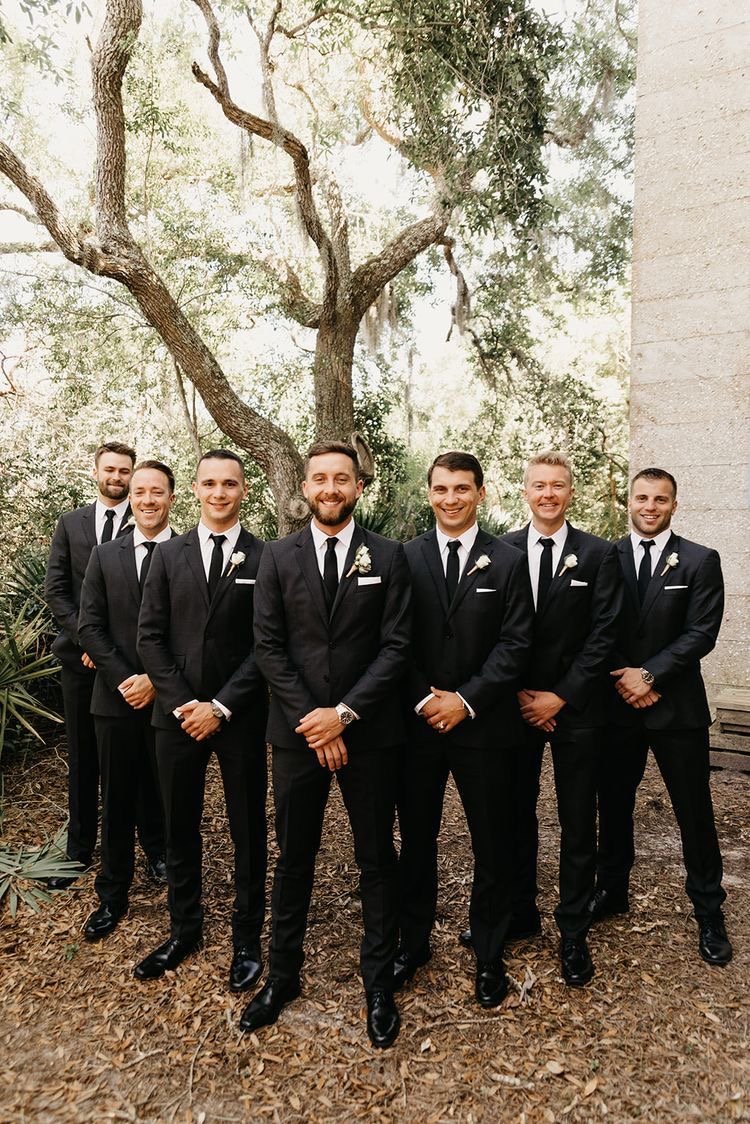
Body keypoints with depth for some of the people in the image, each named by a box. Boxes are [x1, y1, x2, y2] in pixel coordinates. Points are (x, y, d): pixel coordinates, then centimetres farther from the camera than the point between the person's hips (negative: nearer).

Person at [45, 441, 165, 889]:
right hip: (82, 656, 3)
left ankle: (155, 847, 18)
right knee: (83, 756, 12)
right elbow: (56, 587, 4)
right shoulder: (70, 523, 9)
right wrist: (85, 637, -8)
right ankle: (79, 849, 26)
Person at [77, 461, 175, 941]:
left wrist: (157, 680, -13)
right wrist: (124, 679, -9)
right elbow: (91, 626, 2)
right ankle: (112, 896, 28)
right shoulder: (105, 555, 7)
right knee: (117, 802, 13)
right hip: (116, 699, 3)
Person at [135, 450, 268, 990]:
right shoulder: (169, 554, 5)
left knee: (248, 830, 10)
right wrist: (181, 703, -8)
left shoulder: (265, 558, -5)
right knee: (180, 826, 15)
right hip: (178, 714, 3)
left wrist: (221, 707, -13)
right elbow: (150, 636, 2)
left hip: (240, 717, -2)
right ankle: (185, 927, 35)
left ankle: (247, 936, 29)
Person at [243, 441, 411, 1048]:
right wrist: (309, 718, -10)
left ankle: (379, 980, 29)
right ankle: (283, 973, 33)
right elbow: (269, 647, -2)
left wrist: (344, 713, -13)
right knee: (294, 858, 14)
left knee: (377, 857, 11)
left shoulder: (388, 556, -1)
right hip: (298, 731, 1)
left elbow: (395, 646, -6)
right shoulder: (278, 557, 2)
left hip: (369, 733, -1)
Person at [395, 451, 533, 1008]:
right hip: (418, 723, 1)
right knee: (416, 839, 14)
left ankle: (489, 955, 30)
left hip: (485, 726, -1)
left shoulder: (509, 562, -1)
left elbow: (515, 644, -5)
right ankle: (413, 942, 33)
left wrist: (466, 701, -13)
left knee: (493, 845, 10)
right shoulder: (405, 558, 1)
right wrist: (424, 700, -11)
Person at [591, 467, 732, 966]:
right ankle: (612, 890, 34)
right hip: (617, 704, 2)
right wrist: (623, 680, -11)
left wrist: (649, 674, -17)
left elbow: (702, 633, -10)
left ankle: (709, 911, 25)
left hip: (677, 707, -2)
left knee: (695, 813, 7)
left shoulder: (700, 561, -3)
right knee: (613, 804, 15)